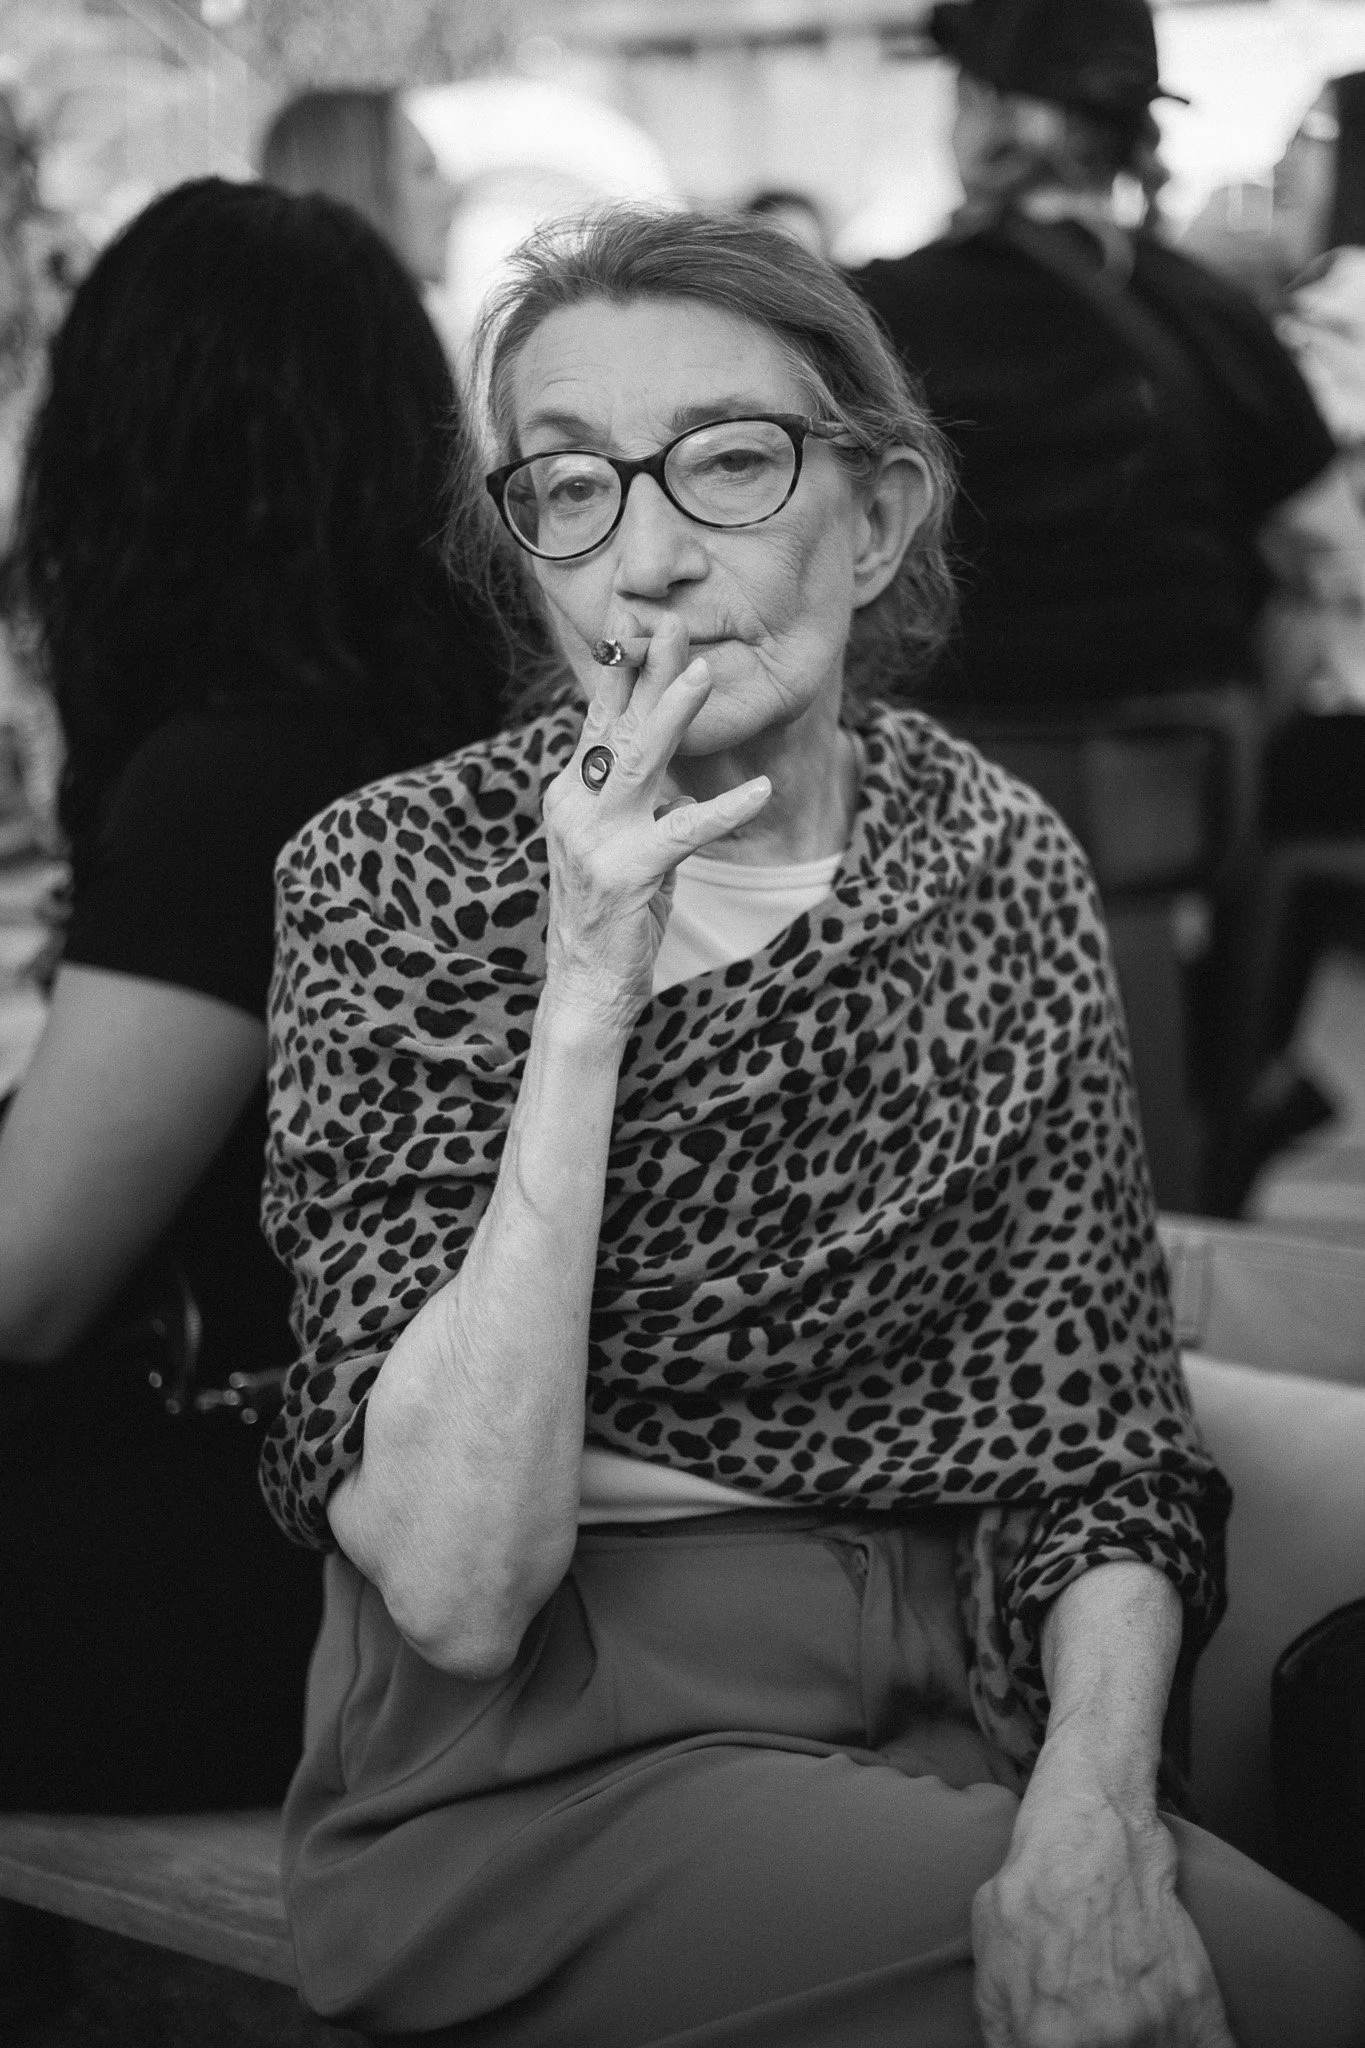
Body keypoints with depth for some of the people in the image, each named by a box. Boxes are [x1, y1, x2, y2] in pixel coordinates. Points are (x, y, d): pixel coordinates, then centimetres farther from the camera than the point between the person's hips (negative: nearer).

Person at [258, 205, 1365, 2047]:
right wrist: (588, 998, -23)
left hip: (940, 1719, 4)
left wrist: (1093, 1804, -19)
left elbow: (1093, 1436, 2)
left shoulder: (995, 860, 2)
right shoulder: (391, 880, -8)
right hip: (535, 1765, -4)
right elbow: (457, 1593, -17)